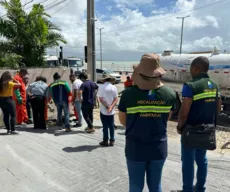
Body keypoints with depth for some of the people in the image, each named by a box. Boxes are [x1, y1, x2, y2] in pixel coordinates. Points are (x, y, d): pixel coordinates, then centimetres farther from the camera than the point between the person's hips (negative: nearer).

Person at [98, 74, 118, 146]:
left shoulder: (102, 87, -8)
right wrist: (111, 107, -11)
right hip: (112, 111, 3)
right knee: (111, 126, 11)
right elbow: (116, 99, -5)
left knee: (105, 126, 5)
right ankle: (112, 141, 16)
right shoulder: (114, 87, 1)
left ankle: (105, 141, 13)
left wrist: (107, 107, -14)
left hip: (103, 111, -3)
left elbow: (101, 99, -14)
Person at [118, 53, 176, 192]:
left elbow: (123, 120, -3)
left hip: (135, 148, -2)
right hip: (159, 147, 2)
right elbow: (167, 119, 6)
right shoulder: (170, 94, -9)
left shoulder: (129, 93, -17)